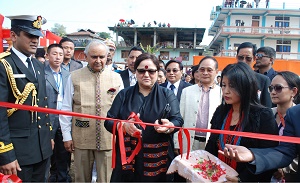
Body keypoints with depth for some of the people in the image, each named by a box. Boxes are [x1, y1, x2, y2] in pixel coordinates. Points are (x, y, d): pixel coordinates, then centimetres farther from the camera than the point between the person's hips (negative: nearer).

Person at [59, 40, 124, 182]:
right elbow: (66, 109, 2)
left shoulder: (116, 78, 2)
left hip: (108, 138, 0)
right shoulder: (74, 77, -1)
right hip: (81, 138, 0)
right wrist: (66, 136, 2)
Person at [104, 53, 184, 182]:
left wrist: (168, 126, -27)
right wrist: (123, 126, -20)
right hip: (127, 158, 1)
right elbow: (108, 121, 2)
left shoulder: (167, 95, 4)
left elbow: (178, 120, -4)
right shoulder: (124, 94, 6)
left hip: (158, 159, 0)